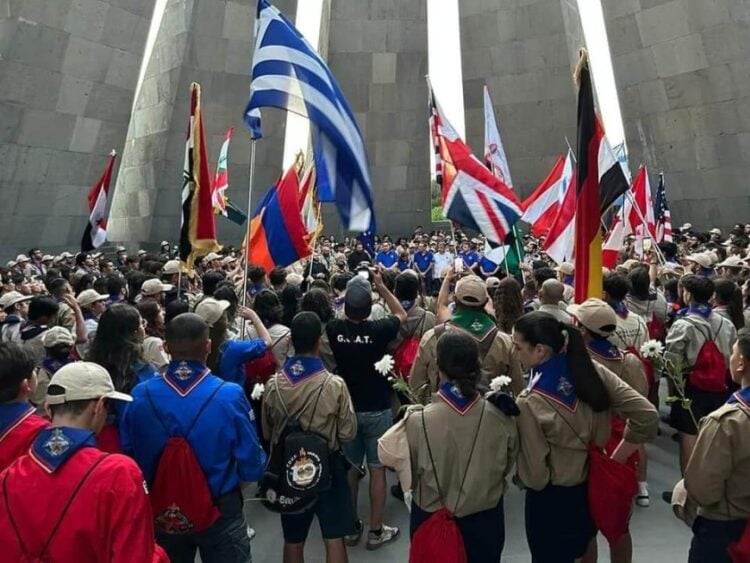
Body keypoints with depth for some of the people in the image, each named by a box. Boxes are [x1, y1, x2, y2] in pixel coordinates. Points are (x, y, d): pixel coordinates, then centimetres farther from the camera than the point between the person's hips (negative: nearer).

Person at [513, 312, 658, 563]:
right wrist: (614, 460, -2)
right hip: (592, 488, 5)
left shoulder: (530, 403, -29)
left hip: (550, 500, -5)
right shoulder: (592, 370, -15)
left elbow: (535, 475, -21)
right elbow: (647, 415, -10)